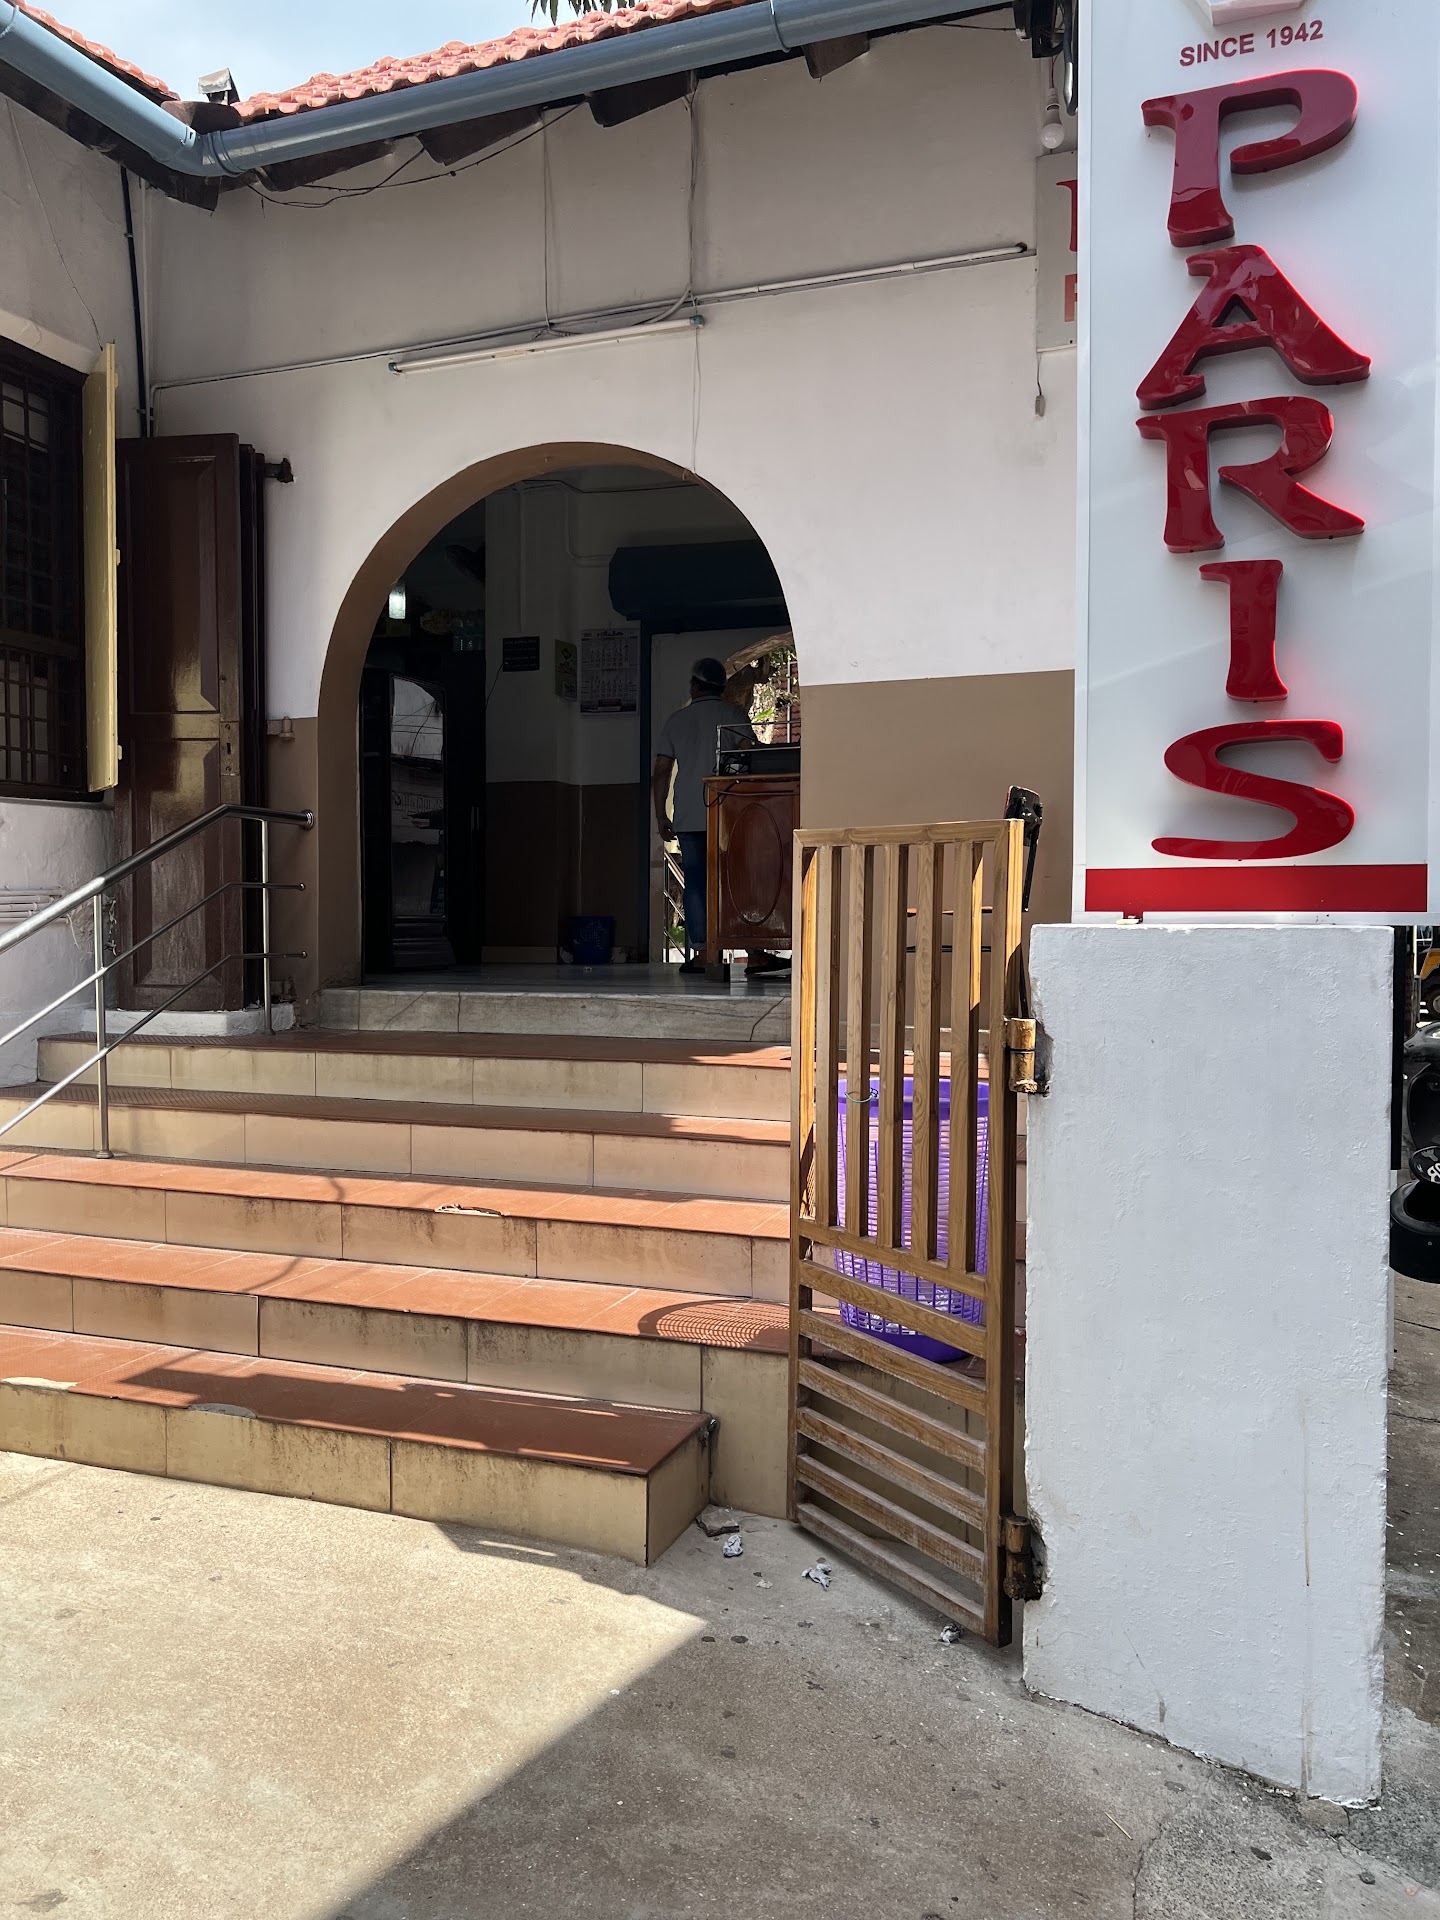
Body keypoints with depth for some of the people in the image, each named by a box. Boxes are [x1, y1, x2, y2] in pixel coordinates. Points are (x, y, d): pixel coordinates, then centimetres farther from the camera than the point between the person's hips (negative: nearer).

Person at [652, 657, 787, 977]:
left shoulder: (676, 720, 12)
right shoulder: (733, 715, 4)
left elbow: (661, 772, 10)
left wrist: (661, 817, 14)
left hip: (687, 818, 2)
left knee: (695, 884, 5)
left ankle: (700, 954, 1)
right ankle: (754, 954, -5)